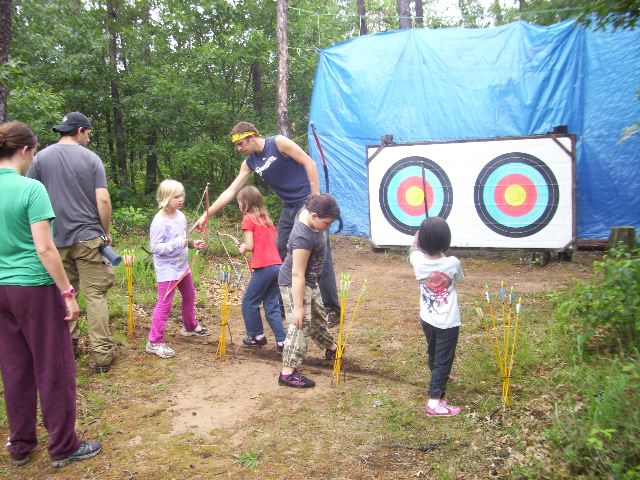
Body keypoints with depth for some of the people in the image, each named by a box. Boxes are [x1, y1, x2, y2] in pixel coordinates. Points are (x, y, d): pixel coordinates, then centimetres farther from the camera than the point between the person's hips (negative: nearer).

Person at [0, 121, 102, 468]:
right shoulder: (30, 188, -14)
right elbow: (44, 249, -18)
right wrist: (68, 293, -12)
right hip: (34, 288, -6)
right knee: (54, 370, 5)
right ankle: (63, 447, 15)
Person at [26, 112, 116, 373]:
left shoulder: (41, 158, 3)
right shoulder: (91, 158, -2)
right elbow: (103, 200, -9)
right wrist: (106, 232, 4)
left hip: (56, 240, 3)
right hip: (88, 237, -2)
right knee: (95, 295, 1)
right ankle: (102, 355, 1)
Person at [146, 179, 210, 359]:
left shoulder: (180, 216, 3)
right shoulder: (159, 221, -21)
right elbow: (155, 248, -23)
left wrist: (193, 243, 0)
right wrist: (177, 243, -30)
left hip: (182, 265, 9)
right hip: (167, 269, -9)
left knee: (189, 296, 22)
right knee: (164, 303, -8)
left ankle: (190, 326, 44)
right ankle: (154, 342, 1)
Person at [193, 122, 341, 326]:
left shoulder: (278, 142, -11)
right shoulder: (249, 163, 8)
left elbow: (309, 163, -12)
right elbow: (231, 191, 9)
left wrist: (316, 197, -17)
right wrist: (206, 215, 7)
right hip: (288, 209, 8)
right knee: (281, 256, 10)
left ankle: (332, 309, 2)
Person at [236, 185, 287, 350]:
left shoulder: (248, 219, -3)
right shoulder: (266, 218, 18)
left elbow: (250, 246, -9)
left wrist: (242, 249, 12)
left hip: (264, 267, -7)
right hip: (277, 265, 7)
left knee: (249, 302, 11)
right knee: (272, 305, 12)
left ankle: (257, 336, 19)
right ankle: (282, 340, 9)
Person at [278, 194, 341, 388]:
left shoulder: (308, 211, -12)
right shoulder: (304, 238, -35)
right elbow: (297, 275, -31)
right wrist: (298, 307, -27)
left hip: (309, 281, 10)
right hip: (295, 285, -10)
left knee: (318, 316, 27)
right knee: (300, 326, -6)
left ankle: (330, 347, 49)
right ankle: (288, 373, 2)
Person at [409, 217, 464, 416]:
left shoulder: (418, 260, -15)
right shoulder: (452, 263, -21)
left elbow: (415, 250, 11)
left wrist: (422, 236, 26)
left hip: (427, 319, 5)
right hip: (447, 323, -5)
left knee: (433, 354, 26)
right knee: (443, 360, 3)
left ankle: (438, 379, 52)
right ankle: (434, 402, -1)